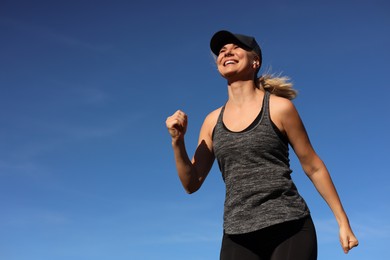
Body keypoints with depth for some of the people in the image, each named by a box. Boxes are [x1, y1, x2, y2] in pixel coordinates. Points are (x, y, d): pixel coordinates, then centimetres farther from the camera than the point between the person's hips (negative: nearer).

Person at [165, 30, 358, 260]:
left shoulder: (279, 107, -1)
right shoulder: (213, 121, 10)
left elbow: (313, 167, 6)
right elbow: (192, 184, 12)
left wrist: (343, 221, 6)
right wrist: (177, 141, -3)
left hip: (289, 229, -3)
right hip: (239, 237, 4)